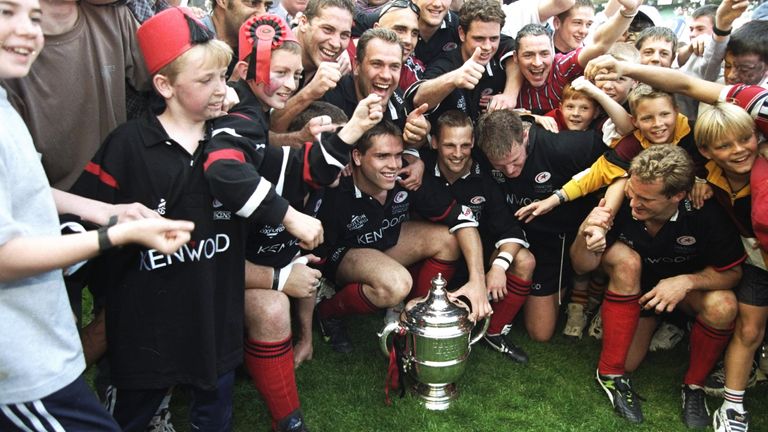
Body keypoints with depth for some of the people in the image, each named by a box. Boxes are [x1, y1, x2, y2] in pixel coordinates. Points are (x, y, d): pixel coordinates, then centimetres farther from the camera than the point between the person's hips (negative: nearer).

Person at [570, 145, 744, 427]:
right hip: (634, 288, 1)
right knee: (626, 258, -32)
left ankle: (694, 386, -1)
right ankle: (610, 373, -16)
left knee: (722, 306, -31)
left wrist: (687, 281, -32)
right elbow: (582, 267, -20)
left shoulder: (704, 214, -29)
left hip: (687, 287, 0)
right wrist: (584, 234, -42)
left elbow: (732, 272, -14)